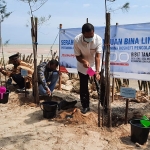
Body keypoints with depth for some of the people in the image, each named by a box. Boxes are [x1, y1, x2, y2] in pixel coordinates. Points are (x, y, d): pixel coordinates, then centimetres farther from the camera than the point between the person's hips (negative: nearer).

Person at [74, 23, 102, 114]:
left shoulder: (98, 39, -27)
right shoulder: (77, 40, -26)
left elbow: (97, 56, -28)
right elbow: (78, 56, -16)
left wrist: (97, 71, -38)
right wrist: (84, 61, -38)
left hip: (95, 65, 0)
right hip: (83, 66, 1)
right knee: (83, 87, 6)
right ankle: (85, 106, 22)